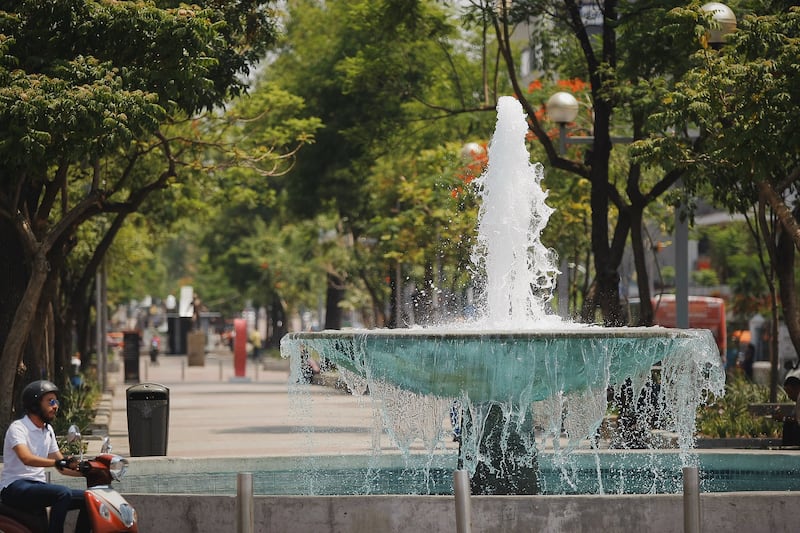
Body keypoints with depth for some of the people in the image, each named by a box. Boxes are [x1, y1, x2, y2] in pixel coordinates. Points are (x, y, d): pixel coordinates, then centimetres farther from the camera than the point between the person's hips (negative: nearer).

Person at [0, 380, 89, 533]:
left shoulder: (48, 430, 16)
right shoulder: (18, 427, -11)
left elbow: (62, 467, 17)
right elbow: (26, 458, -29)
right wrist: (58, 462, -40)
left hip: (38, 485, 9)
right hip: (15, 488, -9)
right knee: (63, 493, -32)